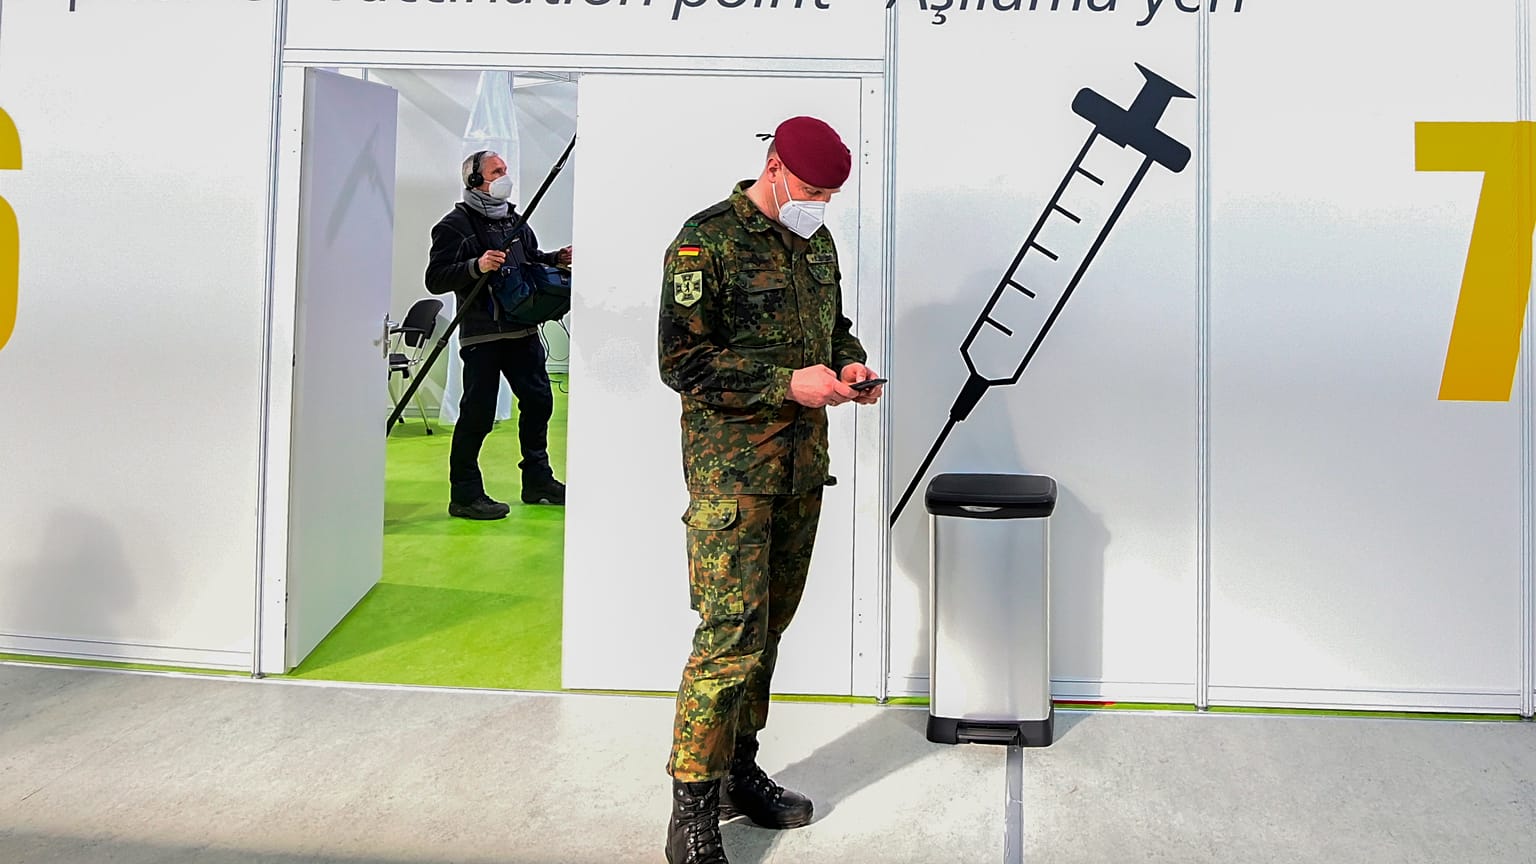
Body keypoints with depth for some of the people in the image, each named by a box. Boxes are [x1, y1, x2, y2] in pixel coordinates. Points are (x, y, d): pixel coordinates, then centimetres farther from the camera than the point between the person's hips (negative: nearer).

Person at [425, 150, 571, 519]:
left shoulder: (513, 219, 18)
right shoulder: (455, 225, -5)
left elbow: (531, 260, 29)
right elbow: (435, 279, -12)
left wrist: (557, 259, 9)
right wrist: (477, 266, -25)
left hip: (523, 330, 8)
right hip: (481, 335, -7)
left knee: (538, 400, 13)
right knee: (478, 413, -6)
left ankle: (538, 480, 29)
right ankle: (465, 495, 5)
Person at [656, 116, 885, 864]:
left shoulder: (817, 242, 13)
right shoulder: (706, 241, -10)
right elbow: (682, 360, -14)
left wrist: (849, 363, 2)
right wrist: (789, 383, -20)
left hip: (802, 460, 8)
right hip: (731, 462, -8)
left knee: (771, 622, 13)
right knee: (730, 632, -10)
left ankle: (739, 769, 27)